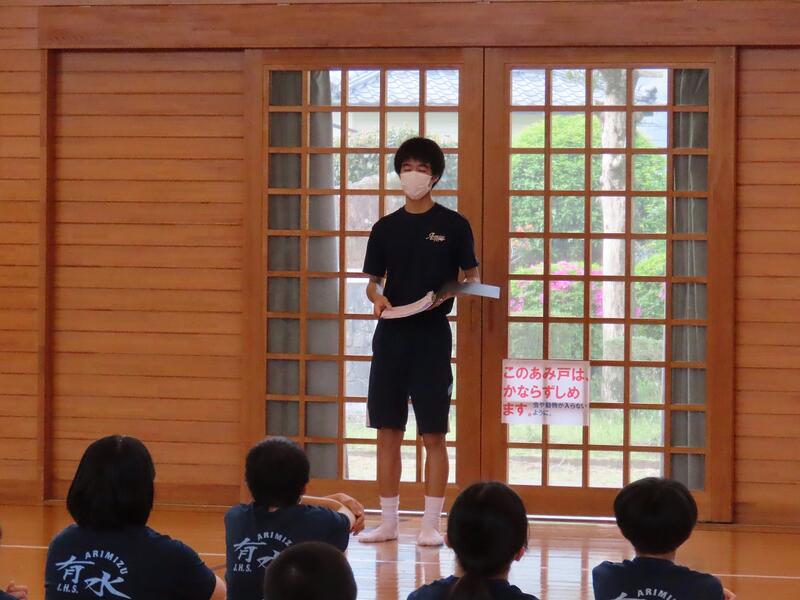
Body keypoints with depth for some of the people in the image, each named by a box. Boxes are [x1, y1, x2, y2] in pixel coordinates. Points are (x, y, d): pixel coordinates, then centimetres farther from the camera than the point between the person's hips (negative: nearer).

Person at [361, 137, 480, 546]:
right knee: (388, 431, 5)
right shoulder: (385, 228, 9)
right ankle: (388, 522, 13)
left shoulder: (453, 225, 0)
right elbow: (373, 280, 15)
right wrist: (377, 297, -8)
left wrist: (452, 291, -17)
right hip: (391, 335, 3)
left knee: (433, 434, -2)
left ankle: (431, 524, 4)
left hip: (432, 336, -3)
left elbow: (473, 277, 4)